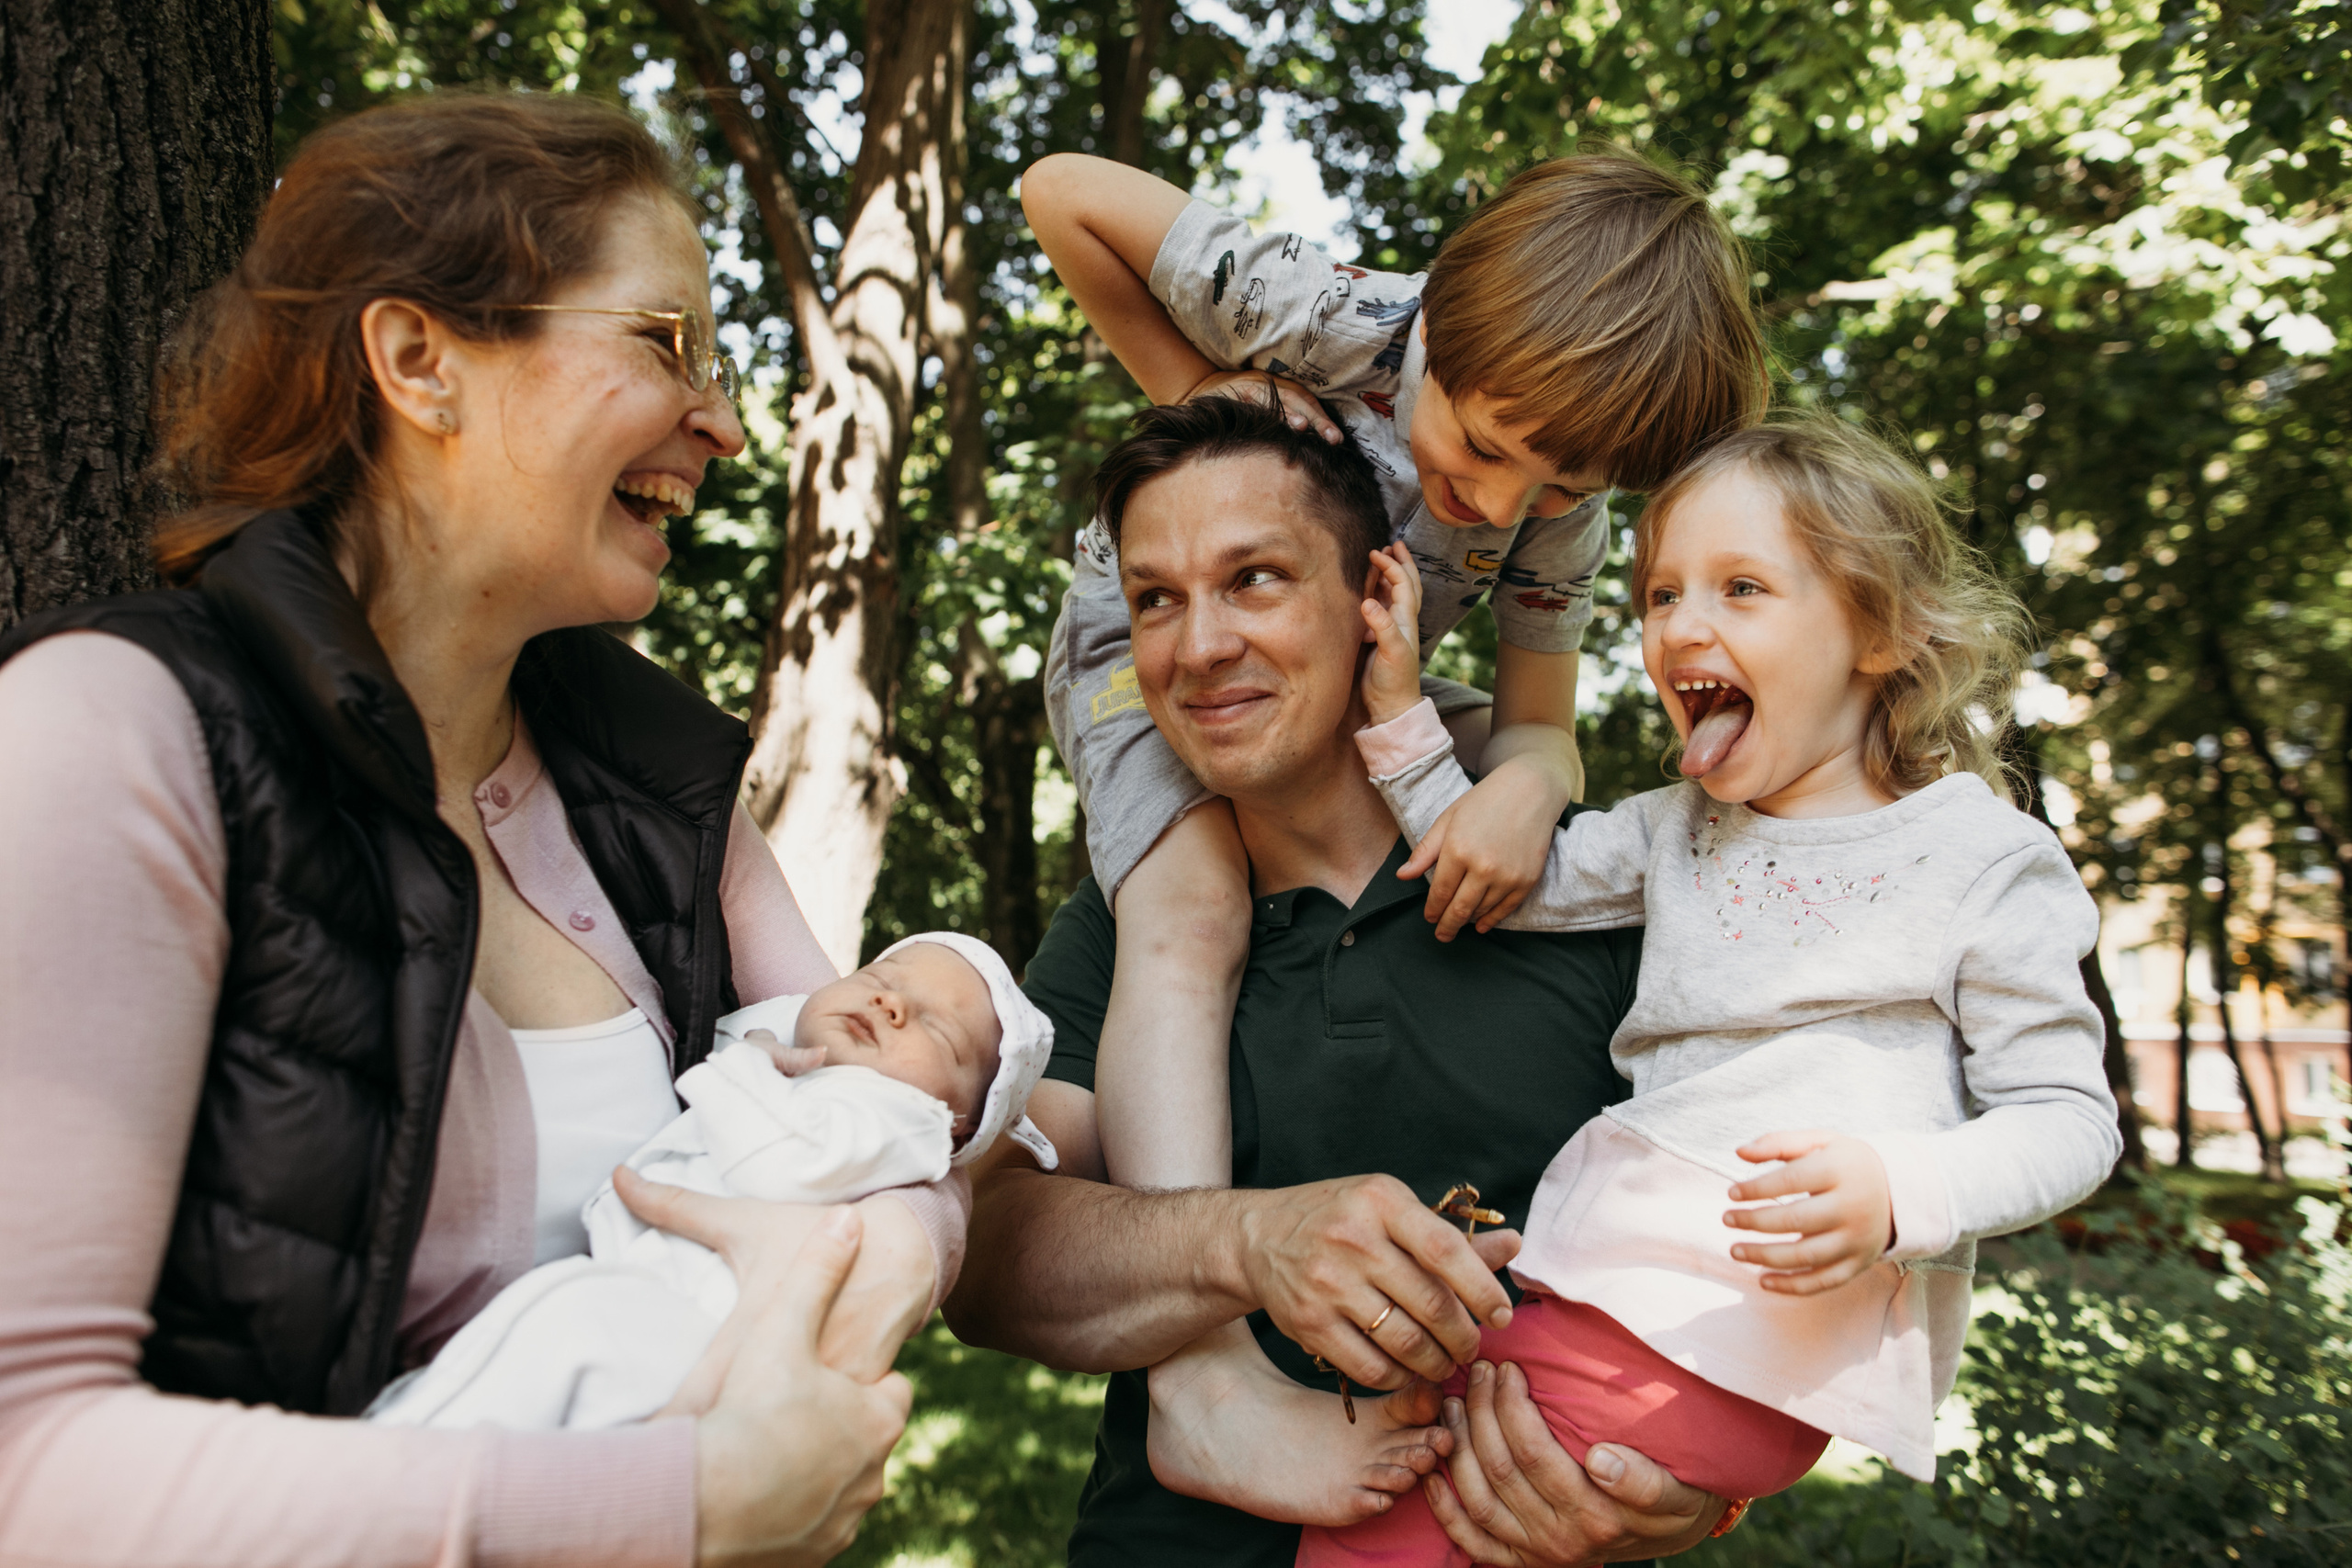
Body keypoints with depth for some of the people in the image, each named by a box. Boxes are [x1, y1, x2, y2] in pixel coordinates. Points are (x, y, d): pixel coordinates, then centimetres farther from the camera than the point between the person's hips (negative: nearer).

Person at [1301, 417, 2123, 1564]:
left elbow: (2069, 1115, -3)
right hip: (1615, 1282, 7)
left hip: (1769, 1339, -6)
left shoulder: (1982, 856, -2)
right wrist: (1401, 711, 9)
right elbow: (1499, 881, 18)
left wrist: (1896, 1191, -22)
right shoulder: (1674, 831, 15)